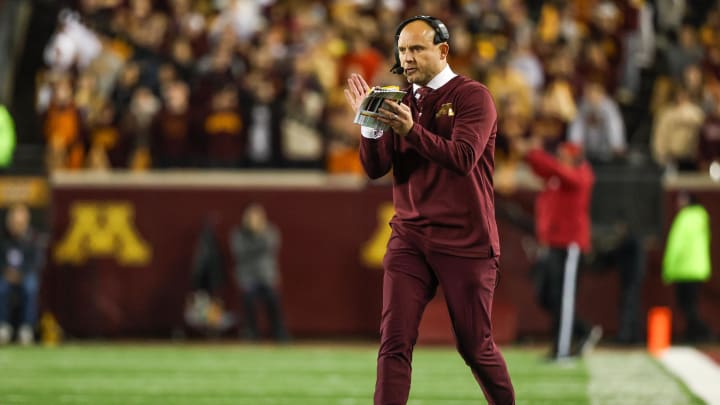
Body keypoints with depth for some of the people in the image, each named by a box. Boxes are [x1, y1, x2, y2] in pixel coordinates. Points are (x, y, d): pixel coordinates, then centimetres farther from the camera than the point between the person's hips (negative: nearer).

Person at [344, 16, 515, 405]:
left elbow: (463, 158, -19)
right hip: (409, 238, 4)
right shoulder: (401, 100, 12)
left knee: (475, 345, 5)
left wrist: (413, 131, -33)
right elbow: (375, 168, 4)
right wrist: (369, 122, -14)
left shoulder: (472, 96, -4)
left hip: (465, 241, -4)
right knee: (394, 343, -9)